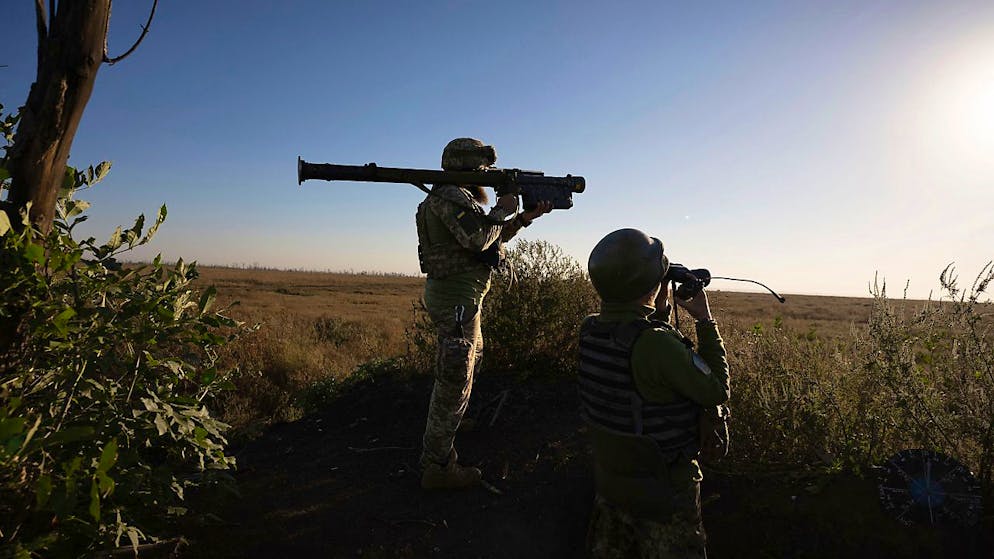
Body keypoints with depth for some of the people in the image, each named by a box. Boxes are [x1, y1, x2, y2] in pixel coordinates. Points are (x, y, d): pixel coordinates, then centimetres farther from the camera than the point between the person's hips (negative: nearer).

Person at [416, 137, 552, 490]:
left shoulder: (459, 197, 18)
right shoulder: (450, 196, -14)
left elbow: (496, 236, 21)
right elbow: (478, 238, -28)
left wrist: (525, 217, 10)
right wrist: (502, 209, -12)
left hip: (456, 293, 11)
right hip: (457, 297, -11)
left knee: (472, 355, 27)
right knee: (455, 380, -5)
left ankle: (445, 424, 46)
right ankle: (439, 467, 5)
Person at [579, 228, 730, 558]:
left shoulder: (590, 331, -9)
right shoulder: (657, 343, -31)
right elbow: (717, 392, -16)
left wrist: (660, 307, 7)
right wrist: (705, 320, -10)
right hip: (663, 492, -6)